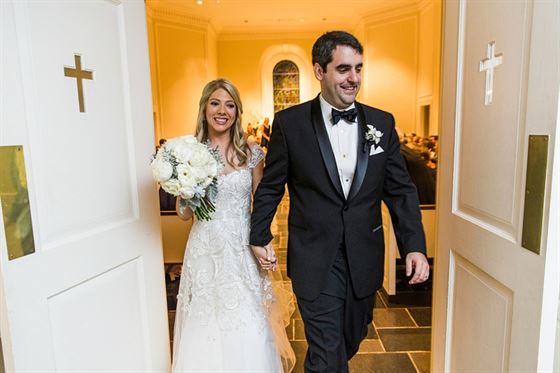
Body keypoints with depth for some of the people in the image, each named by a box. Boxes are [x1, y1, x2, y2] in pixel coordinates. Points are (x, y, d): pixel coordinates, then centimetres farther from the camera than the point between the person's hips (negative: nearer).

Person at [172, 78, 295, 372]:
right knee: (204, 328, 11)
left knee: (247, 330, 5)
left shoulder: (250, 152, -1)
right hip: (204, 250, 1)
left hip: (242, 249, 0)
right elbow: (183, 214, 4)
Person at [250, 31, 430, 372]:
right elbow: (270, 187, 1)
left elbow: (400, 189, 3)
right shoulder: (290, 122, -8)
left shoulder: (382, 123, 0)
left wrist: (415, 245, -6)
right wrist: (260, 237, 5)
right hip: (315, 260, -3)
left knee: (351, 342, 24)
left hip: (364, 258, 4)